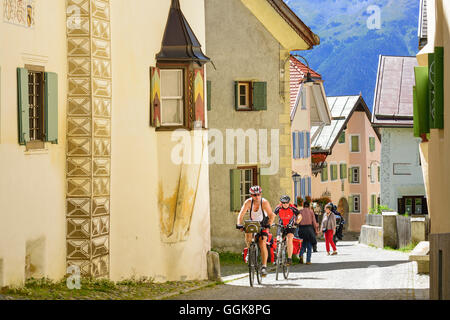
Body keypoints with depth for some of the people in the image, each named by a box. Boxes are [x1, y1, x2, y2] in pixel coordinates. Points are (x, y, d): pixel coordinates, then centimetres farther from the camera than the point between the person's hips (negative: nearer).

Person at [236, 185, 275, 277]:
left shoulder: (264, 202, -23)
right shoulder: (248, 202, -19)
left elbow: (271, 215, -27)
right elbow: (241, 214, -24)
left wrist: (269, 225, -44)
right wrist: (239, 224, -41)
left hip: (263, 225, -2)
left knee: (262, 244, -18)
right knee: (248, 235, -29)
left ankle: (264, 266, -14)